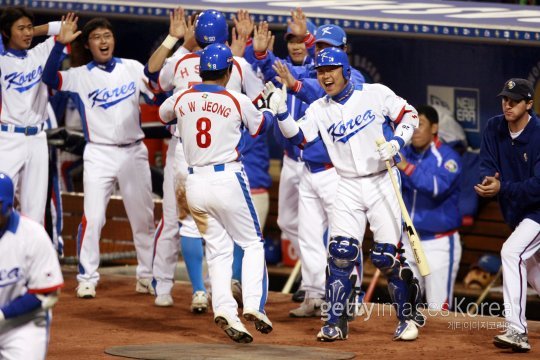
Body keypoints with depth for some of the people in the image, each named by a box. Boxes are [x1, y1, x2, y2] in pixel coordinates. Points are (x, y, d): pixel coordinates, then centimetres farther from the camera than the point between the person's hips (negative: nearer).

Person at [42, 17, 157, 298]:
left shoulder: (133, 68, 7)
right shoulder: (80, 76, -1)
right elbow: (49, 78, -17)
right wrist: (60, 43, -28)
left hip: (134, 153, 3)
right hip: (99, 154, -3)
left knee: (143, 219, 10)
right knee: (92, 218, -11)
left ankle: (147, 276, 23)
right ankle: (87, 278, -2)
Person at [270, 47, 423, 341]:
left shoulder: (376, 94, -3)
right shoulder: (318, 110, 3)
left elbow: (408, 115, 2)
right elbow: (299, 138, -9)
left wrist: (397, 141, -15)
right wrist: (281, 112, -23)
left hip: (382, 182, -2)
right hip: (348, 187, 2)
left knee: (386, 256, -6)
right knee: (340, 253, -10)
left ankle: (408, 317, 12)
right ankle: (335, 322, -2)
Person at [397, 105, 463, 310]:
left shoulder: (447, 157, -11)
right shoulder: (404, 154, 5)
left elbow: (438, 188, -29)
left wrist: (407, 167, -37)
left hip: (439, 244, -5)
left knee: (438, 309, -7)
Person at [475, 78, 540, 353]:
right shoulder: (494, 128, -3)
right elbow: (486, 164, -6)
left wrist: (502, 188, -39)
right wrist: (487, 181, -30)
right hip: (516, 214, 9)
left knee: (512, 252, -27)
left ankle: (517, 332, -32)